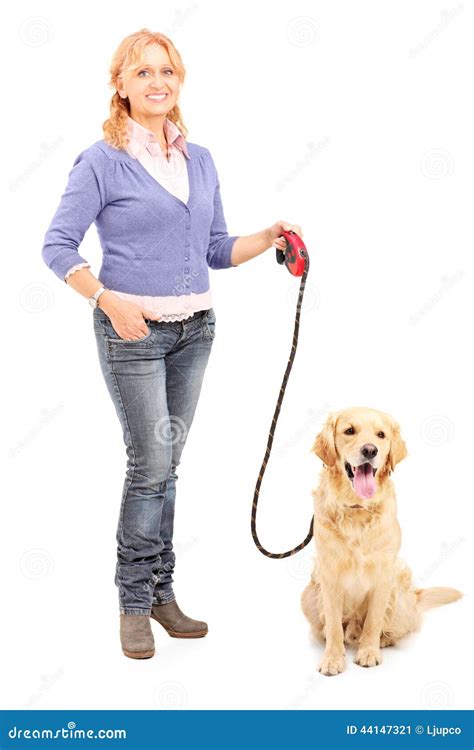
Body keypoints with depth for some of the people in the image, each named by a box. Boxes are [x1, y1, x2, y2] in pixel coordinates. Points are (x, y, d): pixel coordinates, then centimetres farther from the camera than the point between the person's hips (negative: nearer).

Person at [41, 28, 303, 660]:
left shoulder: (200, 160, 11)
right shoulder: (103, 161, -6)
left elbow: (217, 249, 15)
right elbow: (58, 245, -7)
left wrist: (270, 238, -2)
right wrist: (110, 301, -19)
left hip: (195, 329, 5)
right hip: (133, 333, -5)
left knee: (166, 465, 11)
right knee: (151, 464, -4)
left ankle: (161, 592, 23)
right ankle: (135, 601, 13)